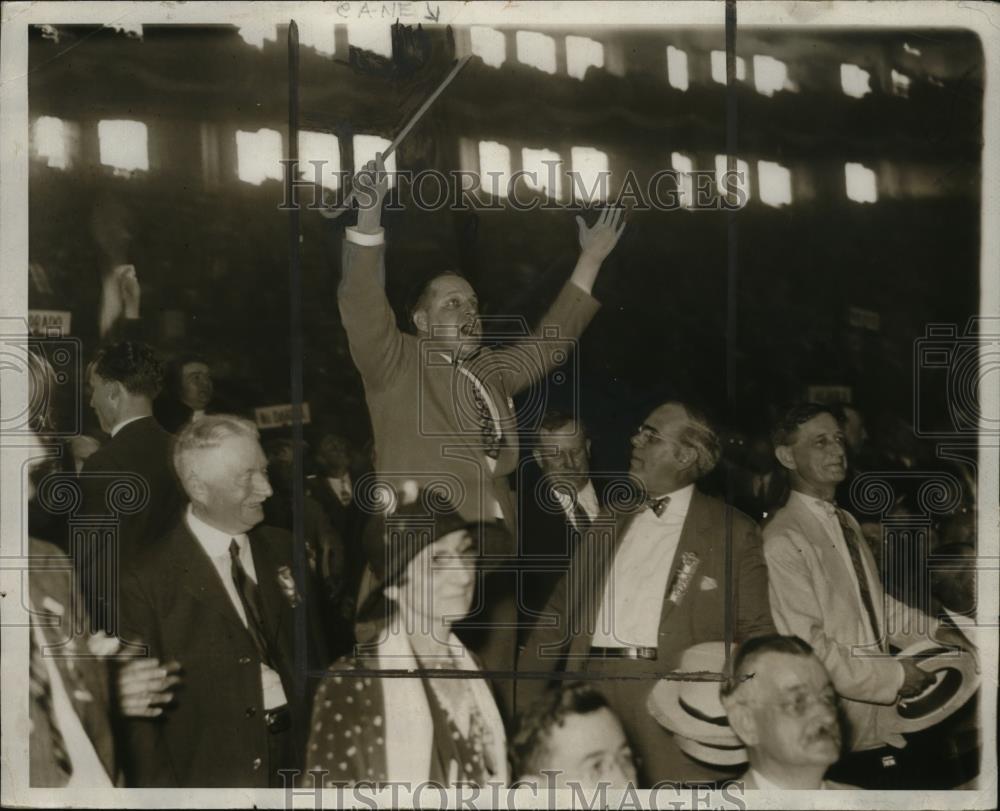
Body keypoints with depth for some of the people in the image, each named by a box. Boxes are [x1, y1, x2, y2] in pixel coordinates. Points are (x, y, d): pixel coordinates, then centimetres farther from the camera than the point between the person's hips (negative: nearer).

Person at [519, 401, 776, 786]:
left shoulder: (733, 531, 5)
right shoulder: (609, 523, 17)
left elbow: (756, 632, 2)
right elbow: (558, 619, 17)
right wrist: (521, 706, 7)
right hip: (592, 693, 4)